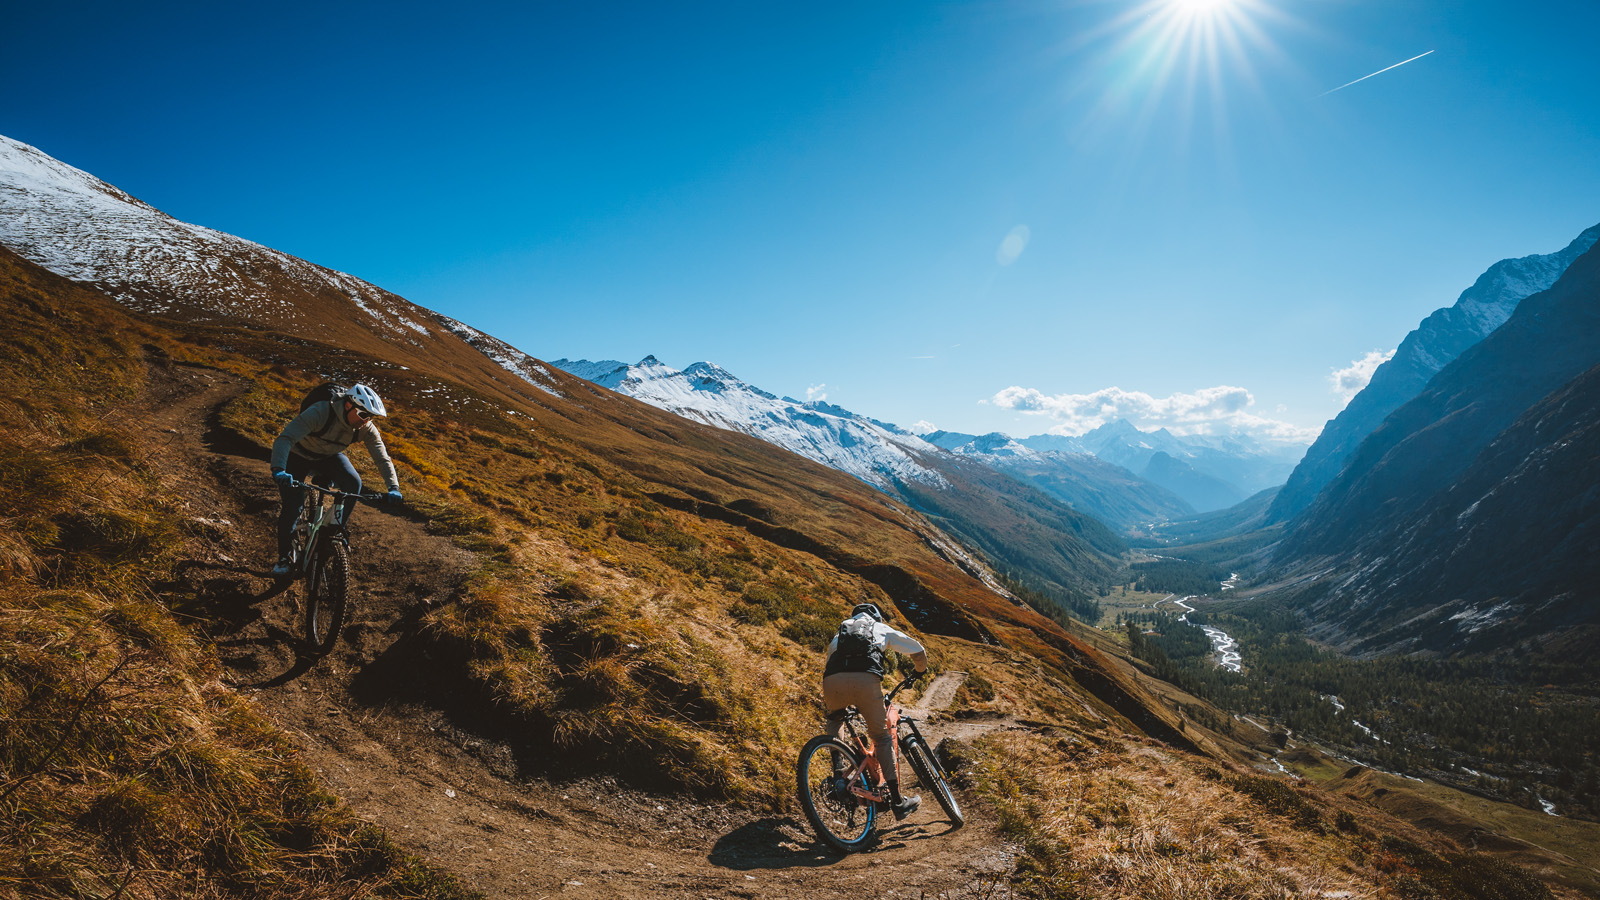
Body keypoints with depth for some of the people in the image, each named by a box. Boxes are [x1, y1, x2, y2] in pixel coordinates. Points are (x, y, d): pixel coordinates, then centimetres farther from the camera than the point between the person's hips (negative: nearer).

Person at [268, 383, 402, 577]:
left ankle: (338, 527, -5)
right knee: (292, 509, -15)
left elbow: (382, 458, -18)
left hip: (329, 458, 3)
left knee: (353, 484, -27)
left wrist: (393, 487, -32)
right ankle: (285, 557, 8)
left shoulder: (365, 428, -22)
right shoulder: (320, 412, -36)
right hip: (298, 457, -3)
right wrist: (278, 470, -59)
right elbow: (284, 438, -43)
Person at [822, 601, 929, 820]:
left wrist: (828, 704, 55)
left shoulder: (841, 632, 38)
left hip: (833, 681, 2)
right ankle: (897, 802, 16)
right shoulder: (882, 629, 32)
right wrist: (921, 671, 56)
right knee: (882, 737, 15)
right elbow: (918, 651, 36)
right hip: (865, 679, -2)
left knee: (835, 720, 34)